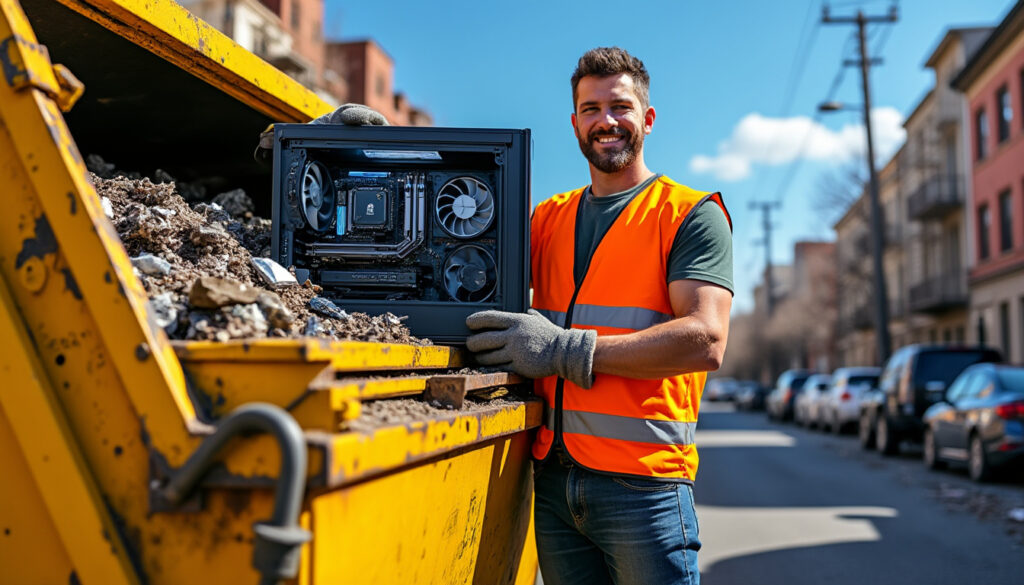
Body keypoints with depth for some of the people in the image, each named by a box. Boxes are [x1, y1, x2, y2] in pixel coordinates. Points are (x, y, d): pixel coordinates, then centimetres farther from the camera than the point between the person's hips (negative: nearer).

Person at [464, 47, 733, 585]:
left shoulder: (691, 214, 0)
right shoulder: (549, 218, 15)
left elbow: (705, 341, -13)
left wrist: (566, 349, -20)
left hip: (642, 480, -4)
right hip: (553, 477, 5)